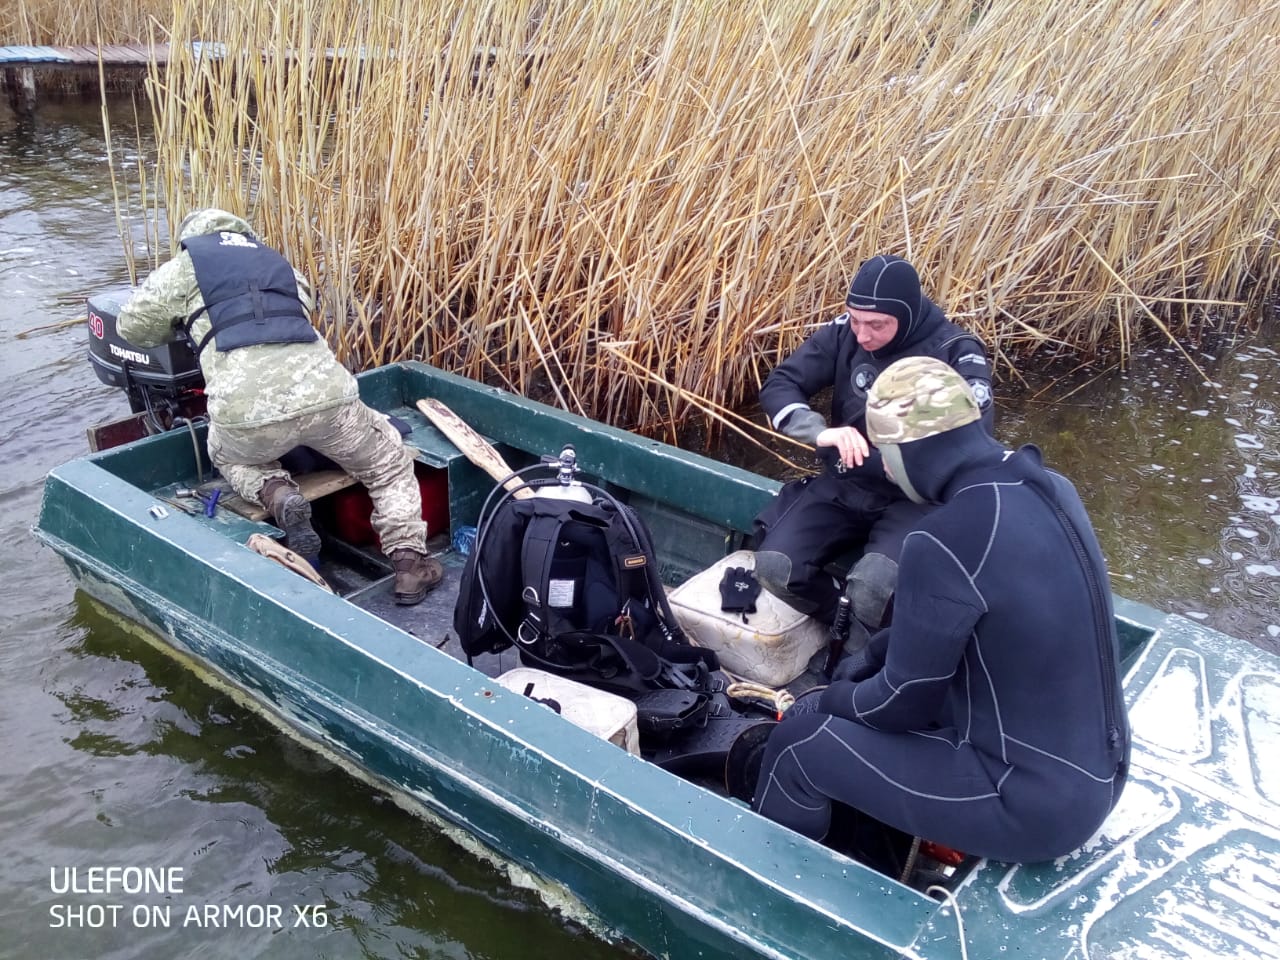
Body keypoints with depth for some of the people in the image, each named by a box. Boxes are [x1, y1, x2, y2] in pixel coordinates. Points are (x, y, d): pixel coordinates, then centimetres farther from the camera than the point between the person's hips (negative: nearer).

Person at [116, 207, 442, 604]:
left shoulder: (185, 267, 20)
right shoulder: (280, 264, 31)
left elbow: (132, 326, 29)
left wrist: (184, 323, 47)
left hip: (246, 407, -1)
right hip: (325, 392, 2)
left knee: (229, 454, 35)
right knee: (389, 462, 26)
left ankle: (278, 495, 4)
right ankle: (409, 564, 13)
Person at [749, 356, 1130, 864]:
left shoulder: (943, 543, -28)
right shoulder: (1046, 486, -2)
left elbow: (905, 699, -15)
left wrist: (826, 700, 3)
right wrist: (870, 657, 15)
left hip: (1035, 801, -8)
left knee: (798, 745, 2)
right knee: (865, 689, 23)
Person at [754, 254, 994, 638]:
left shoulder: (955, 352, -14)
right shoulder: (844, 334, -4)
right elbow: (778, 385, -6)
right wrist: (820, 432, -25)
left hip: (915, 498, -4)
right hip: (844, 486, 4)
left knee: (872, 585, -31)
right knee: (774, 566, -17)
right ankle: (855, 619, 8)